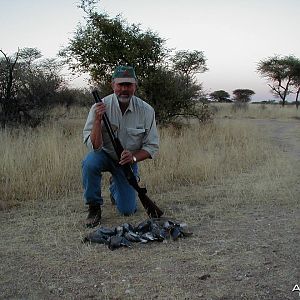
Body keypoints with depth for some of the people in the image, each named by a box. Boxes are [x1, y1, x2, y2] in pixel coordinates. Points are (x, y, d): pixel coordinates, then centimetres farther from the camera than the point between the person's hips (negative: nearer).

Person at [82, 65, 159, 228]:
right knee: (90, 162, -37)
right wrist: (98, 120, -39)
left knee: (127, 210, -3)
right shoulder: (100, 107, -20)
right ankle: (94, 207, -12)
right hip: (105, 155, -1)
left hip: (128, 160, 1)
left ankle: (115, 187, 33)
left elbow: (152, 146, -9)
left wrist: (134, 157, -28)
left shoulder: (146, 110, -16)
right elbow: (94, 146, -24)